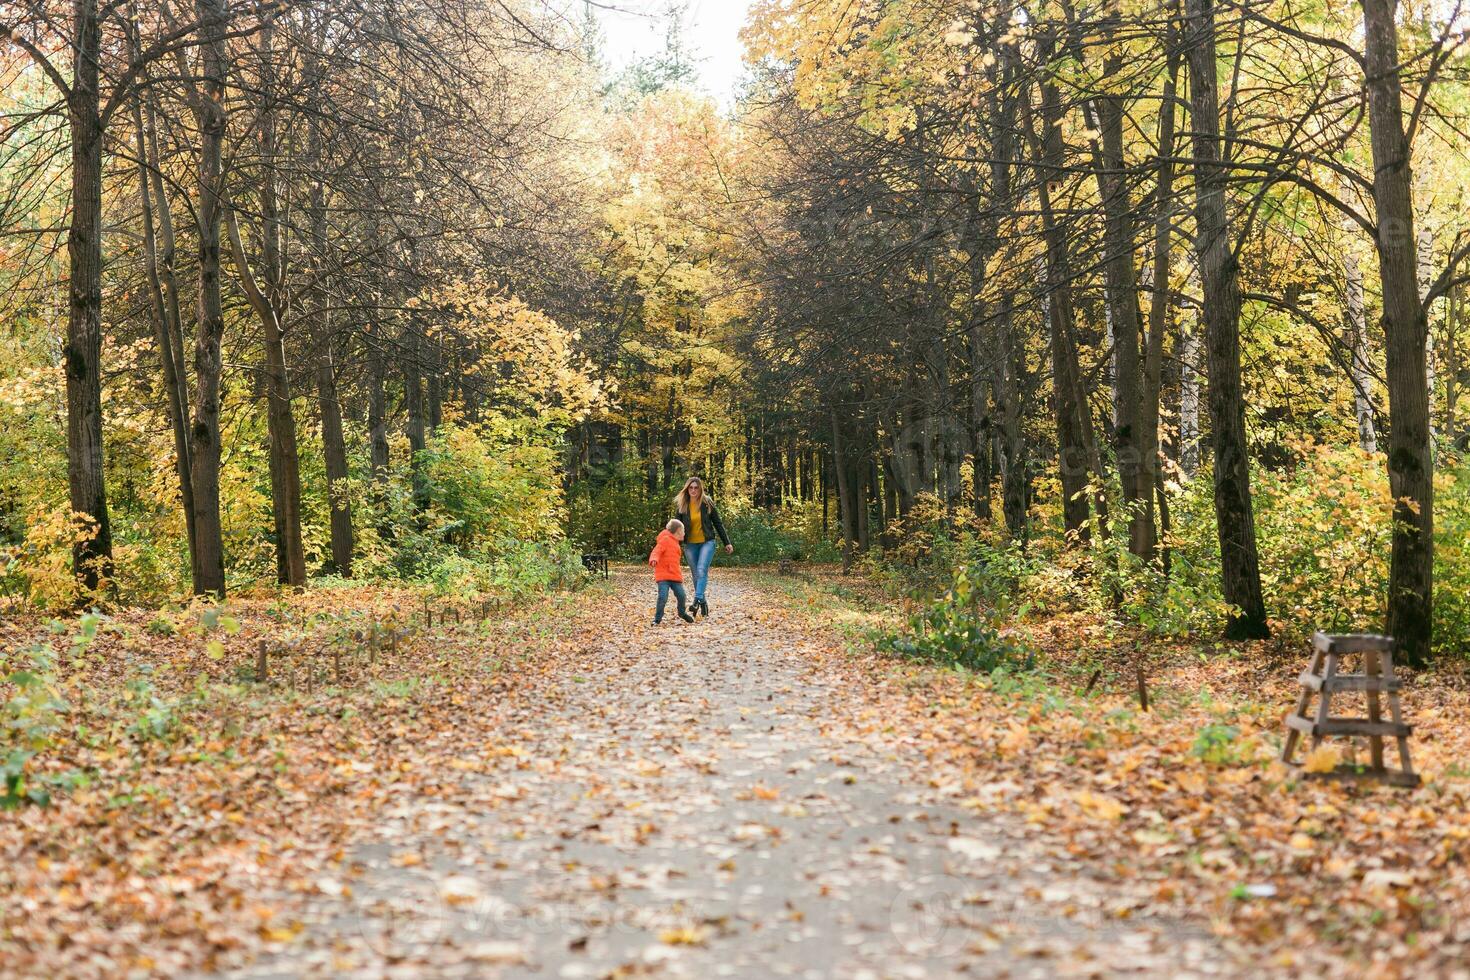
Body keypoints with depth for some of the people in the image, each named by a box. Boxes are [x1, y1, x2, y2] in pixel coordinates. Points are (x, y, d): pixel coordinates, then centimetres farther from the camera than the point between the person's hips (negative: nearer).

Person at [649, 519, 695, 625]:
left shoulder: (674, 543, 22)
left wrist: (680, 572, 33)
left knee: (682, 595, 3)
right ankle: (658, 618, 0)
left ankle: (682, 612, 29)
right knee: (663, 597, -14)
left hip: (675, 576, 8)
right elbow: (657, 551, -20)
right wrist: (654, 559, -39)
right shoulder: (665, 540, -7)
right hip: (663, 575, -8)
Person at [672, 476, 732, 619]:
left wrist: (727, 543, 6)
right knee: (696, 575, 5)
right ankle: (704, 605, 14)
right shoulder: (681, 505, 0)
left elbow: (718, 523, 4)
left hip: (707, 542, -2)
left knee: (701, 571, -21)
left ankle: (698, 600, -29)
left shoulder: (707, 503, -3)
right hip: (690, 544, 2)